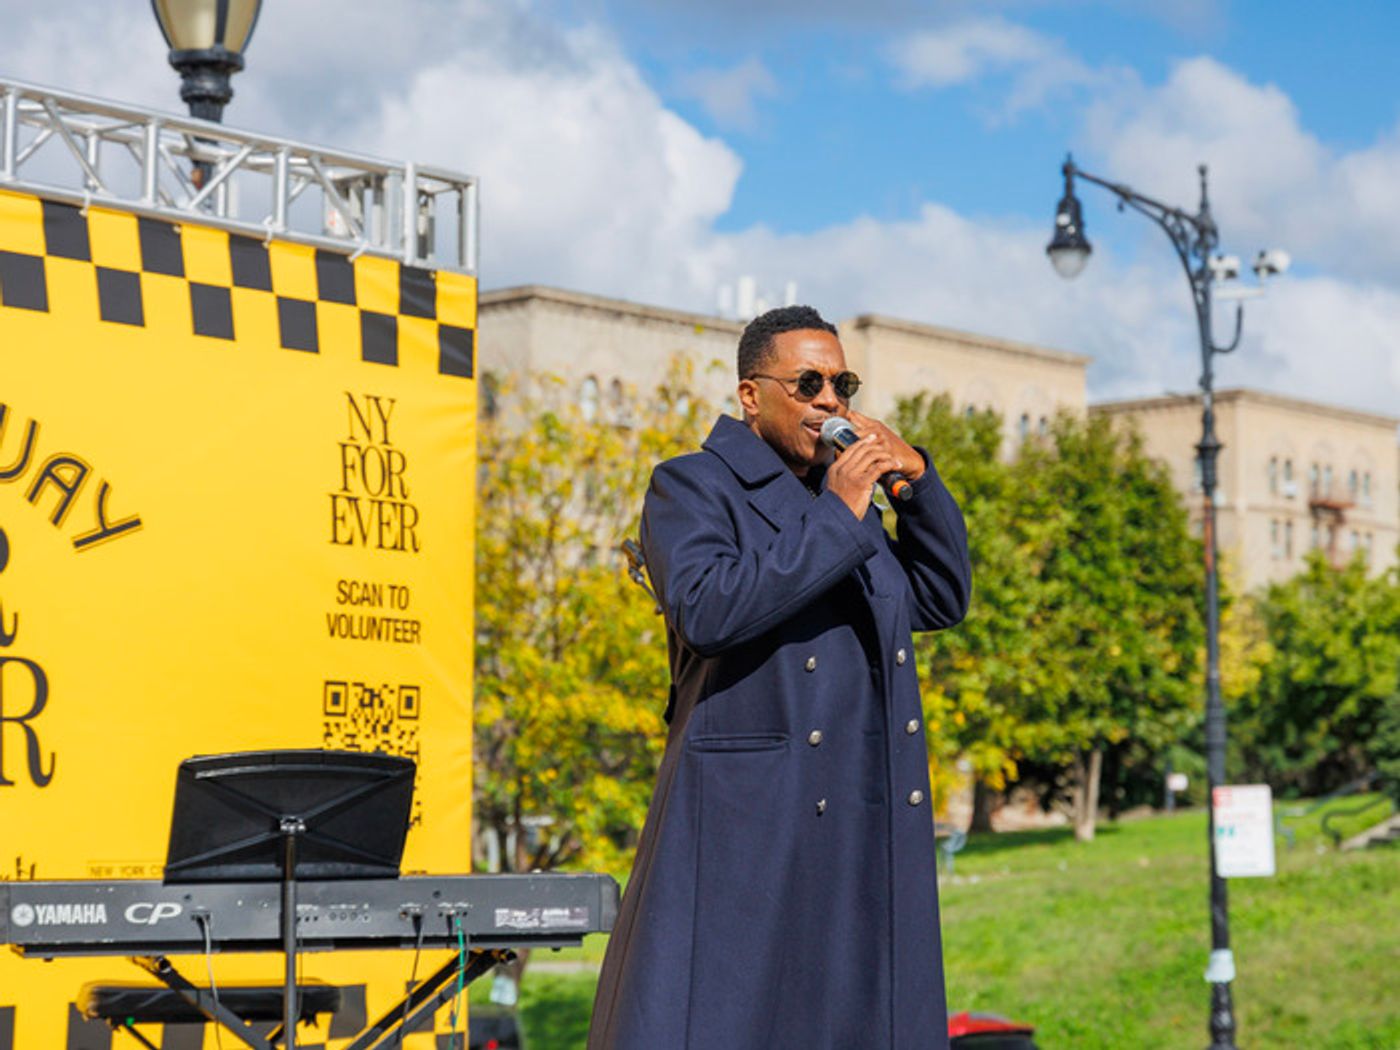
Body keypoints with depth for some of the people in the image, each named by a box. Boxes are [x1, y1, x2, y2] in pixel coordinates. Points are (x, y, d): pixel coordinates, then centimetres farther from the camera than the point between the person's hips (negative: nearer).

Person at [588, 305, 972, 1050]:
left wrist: (918, 478, 5)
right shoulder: (689, 487, 1)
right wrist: (836, 516, -15)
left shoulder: (843, 493, 21)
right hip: (748, 829, -7)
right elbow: (706, 610, -18)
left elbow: (941, 602, 18)